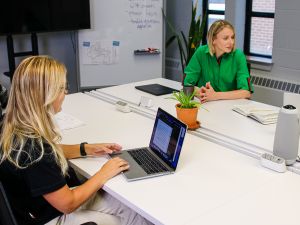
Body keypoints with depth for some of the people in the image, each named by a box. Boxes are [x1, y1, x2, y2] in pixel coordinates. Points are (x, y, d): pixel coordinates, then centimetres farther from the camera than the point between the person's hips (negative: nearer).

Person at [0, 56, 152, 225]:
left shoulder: (18, 127, -6)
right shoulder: (32, 149, -35)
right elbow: (67, 204, -25)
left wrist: (87, 149, 6)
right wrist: (104, 174, -13)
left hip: (56, 199, 8)